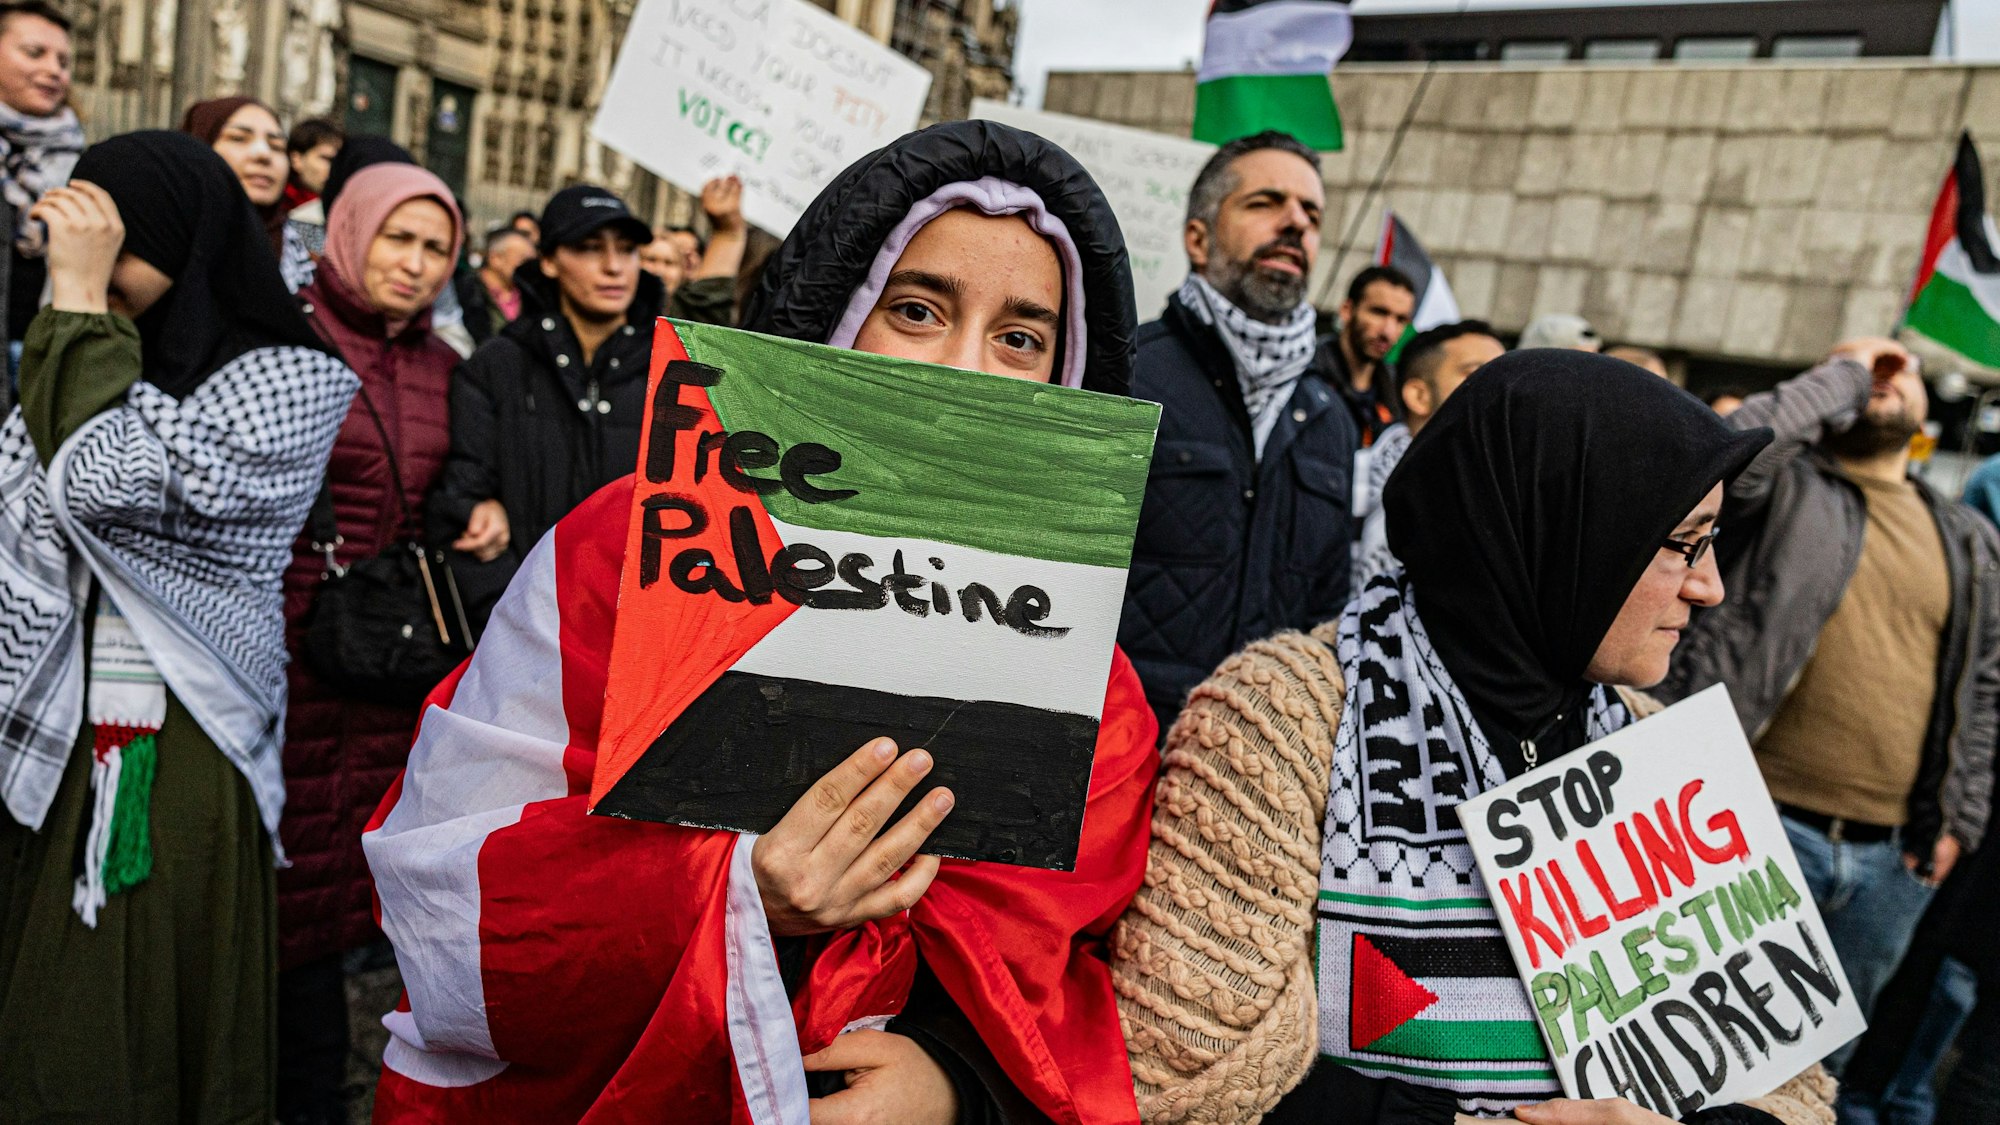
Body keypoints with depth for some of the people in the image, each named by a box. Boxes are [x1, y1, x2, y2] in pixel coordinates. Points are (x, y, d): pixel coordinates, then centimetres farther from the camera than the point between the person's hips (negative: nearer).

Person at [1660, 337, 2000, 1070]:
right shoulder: (1787, 490, 0)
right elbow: (1743, 439, -23)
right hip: (1764, 825, -5)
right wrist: (1844, 375, -8)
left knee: (1820, 1060, 19)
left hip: (1893, 857, 6)